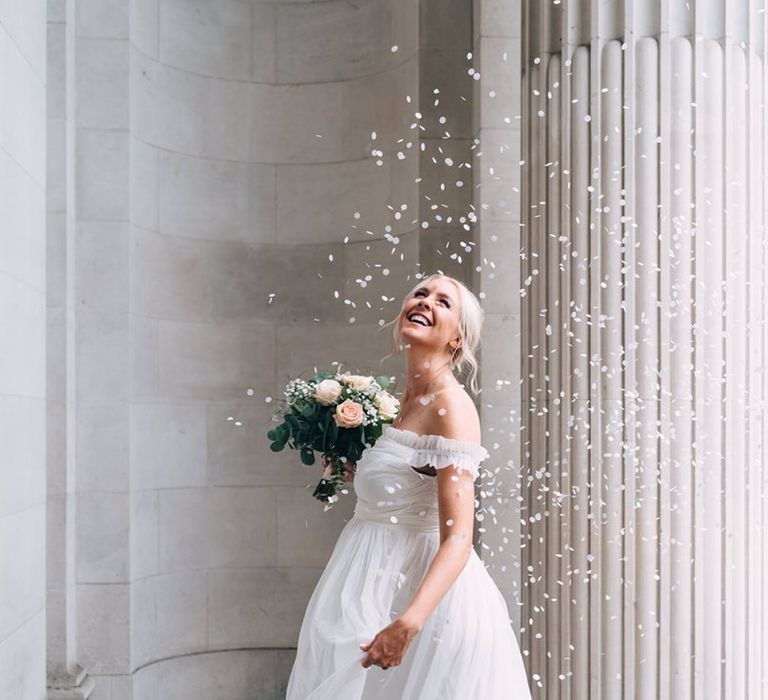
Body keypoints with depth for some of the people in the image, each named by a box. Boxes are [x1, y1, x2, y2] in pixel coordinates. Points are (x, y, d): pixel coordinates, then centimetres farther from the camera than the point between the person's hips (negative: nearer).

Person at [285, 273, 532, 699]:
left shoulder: (451, 405, -18)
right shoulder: (400, 399, 6)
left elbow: (457, 539, -25)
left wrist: (408, 623, -36)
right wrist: (349, 465, 8)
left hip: (422, 590, -8)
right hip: (375, 579, 8)